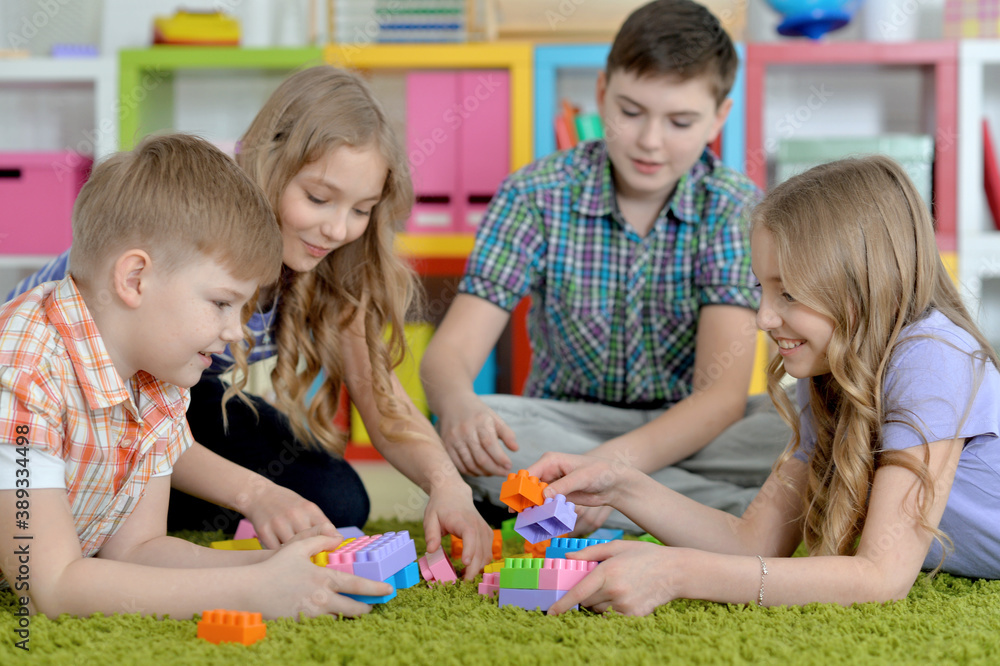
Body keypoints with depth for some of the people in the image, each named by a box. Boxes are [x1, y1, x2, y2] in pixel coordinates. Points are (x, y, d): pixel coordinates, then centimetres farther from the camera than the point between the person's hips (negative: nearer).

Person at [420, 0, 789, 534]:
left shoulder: (733, 208, -9)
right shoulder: (537, 196, -8)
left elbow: (722, 391, -19)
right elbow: (450, 351, -14)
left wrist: (617, 462, -39)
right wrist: (458, 405, -41)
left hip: (687, 429, -1)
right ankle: (739, 513, -27)